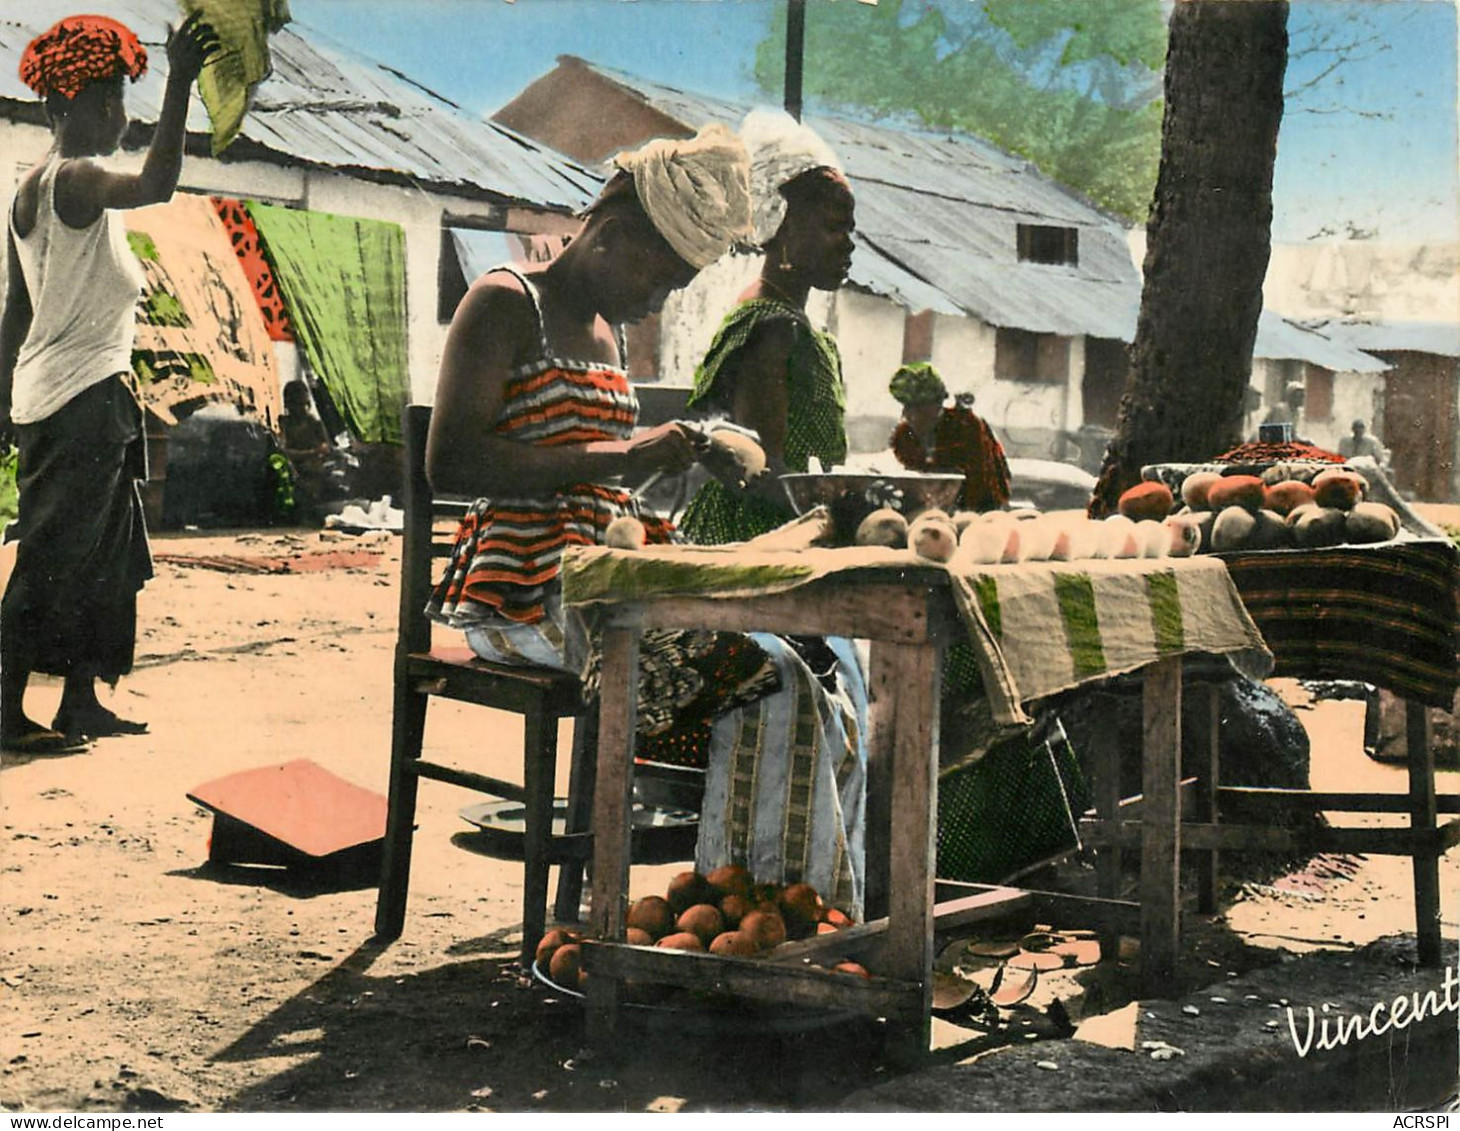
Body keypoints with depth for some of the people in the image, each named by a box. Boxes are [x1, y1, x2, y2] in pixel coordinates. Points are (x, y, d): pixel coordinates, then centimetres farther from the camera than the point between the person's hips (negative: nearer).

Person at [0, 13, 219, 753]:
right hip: (78, 400, -10)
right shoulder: (72, 180, -14)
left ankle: (81, 702, 18)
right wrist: (179, 83, -35)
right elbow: (156, 186, -36)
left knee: (105, 553, 13)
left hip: (96, 400, 10)